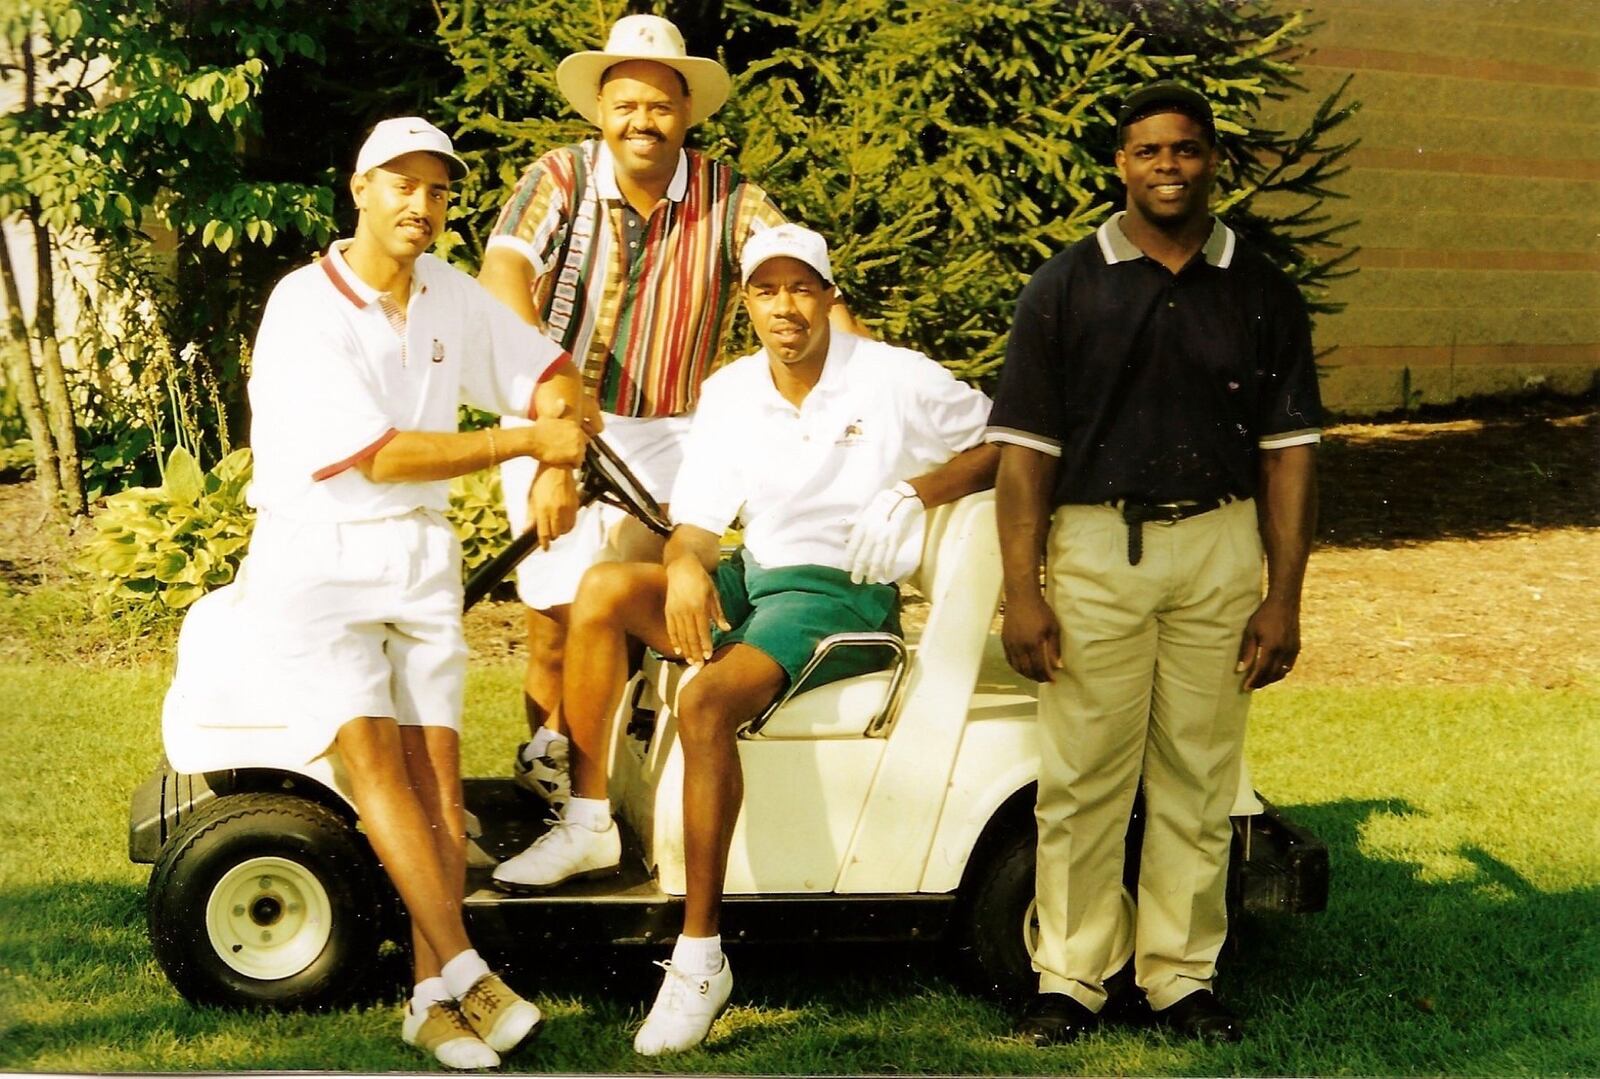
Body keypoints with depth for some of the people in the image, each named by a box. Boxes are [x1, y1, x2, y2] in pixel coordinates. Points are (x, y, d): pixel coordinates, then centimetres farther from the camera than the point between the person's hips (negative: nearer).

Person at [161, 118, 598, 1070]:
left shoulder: (451, 294, 9)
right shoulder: (304, 310, -11)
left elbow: (548, 372, 20)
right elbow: (379, 455, -17)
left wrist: (562, 431, -4)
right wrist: (526, 441, -15)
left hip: (422, 555, 5)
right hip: (318, 555, -5)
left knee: (435, 768, -8)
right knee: (371, 752, -20)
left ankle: (434, 999, -10)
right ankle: (467, 973, -24)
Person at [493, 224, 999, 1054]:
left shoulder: (896, 379, -6)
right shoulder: (729, 393, 7)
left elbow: (1007, 445, -2)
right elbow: (695, 524, 5)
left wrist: (916, 493, -17)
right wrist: (685, 566, -19)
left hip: (844, 595, -6)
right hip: (752, 579, 6)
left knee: (705, 705, -32)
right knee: (602, 589, -19)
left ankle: (700, 957, -29)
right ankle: (587, 824, -11)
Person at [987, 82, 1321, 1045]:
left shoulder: (1261, 294, 7)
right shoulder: (1066, 287, 3)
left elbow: (1289, 449, 6)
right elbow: (1026, 448, 0)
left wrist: (1284, 597, -1)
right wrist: (1022, 593, -7)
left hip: (1220, 546, 1)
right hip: (1095, 542, -1)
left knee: (1199, 775, 7)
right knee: (1083, 777, 0)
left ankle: (1183, 973, 17)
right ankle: (1072, 977, 11)